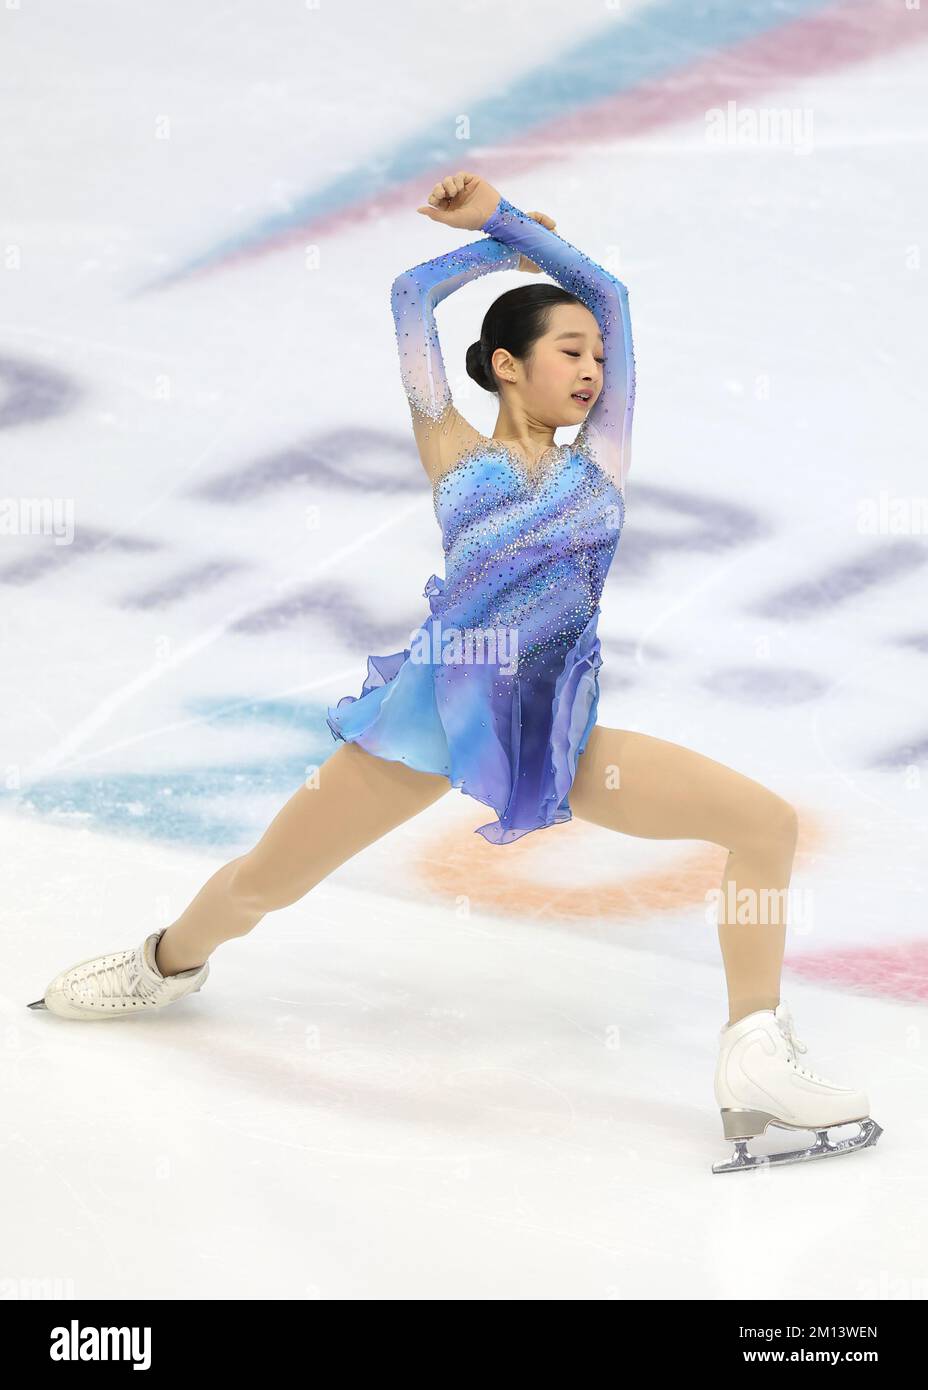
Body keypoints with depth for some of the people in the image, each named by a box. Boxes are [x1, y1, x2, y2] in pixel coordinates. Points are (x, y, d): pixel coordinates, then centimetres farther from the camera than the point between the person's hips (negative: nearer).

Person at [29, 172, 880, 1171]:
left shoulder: (599, 455, 14)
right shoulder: (458, 455, 8)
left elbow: (605, 292, 14)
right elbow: (413, 294, 9)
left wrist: (500, 216, 17)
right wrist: (503, 243, 22)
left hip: (559, 733, 3)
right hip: (439, 710, -2)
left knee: (766, 823, -11)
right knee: (261, 884, 6)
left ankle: (756, 1067, -8)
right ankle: (168, 964, 41)